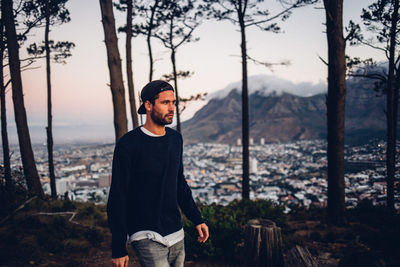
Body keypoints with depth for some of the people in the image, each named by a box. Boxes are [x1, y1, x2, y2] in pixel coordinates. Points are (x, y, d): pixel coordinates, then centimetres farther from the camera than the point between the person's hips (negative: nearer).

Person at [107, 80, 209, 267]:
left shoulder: (175, 139, 7)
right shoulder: (128, 144, -13)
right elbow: (117, 198, -11)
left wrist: (196, 219, 16)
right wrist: (118, 248, -11)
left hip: (176, 235, 6)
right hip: (146, 237, -6)